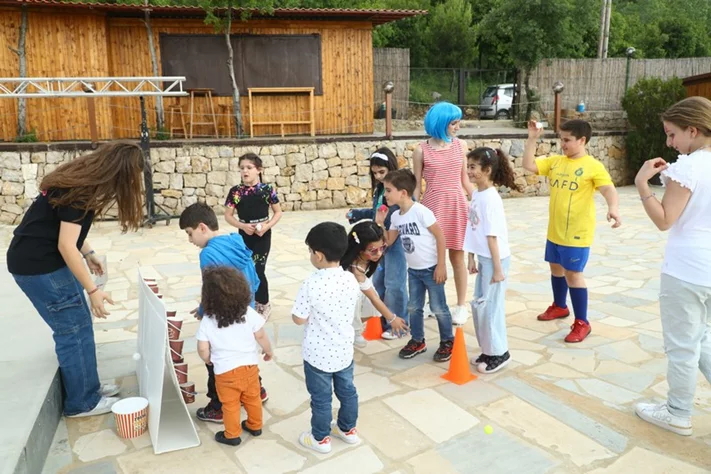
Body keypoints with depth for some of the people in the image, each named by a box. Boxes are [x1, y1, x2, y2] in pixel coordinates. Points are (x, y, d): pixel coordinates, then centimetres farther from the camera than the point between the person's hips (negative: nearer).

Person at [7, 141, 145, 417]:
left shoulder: (83, 180, 4)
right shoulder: (79, 192, -24)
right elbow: (66, 246, -25)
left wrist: (88, 254, 12)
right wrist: (92, 290, -22)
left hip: (46, 259, 10)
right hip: (37, 266, -10)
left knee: (79, 324, 15)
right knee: (74, 329, -1)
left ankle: (87, 387, 28)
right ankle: (82, 402, 13)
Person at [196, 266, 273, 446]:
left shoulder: (207, 322, -15)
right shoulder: (249, 313, -13)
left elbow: (203, 350, -9)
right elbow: (261, 337, -4)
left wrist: (208, 361, 13)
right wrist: (269, 351, 14)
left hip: (225, 372, -2)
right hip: (249, 366, 2)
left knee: (230, 405, 17)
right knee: (252, 398, 23)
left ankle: (232, 435, 31)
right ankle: (255, 426, 42)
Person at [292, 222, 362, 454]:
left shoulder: (311, 285, -26)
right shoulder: (351, 279, -10)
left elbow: (299, 319, -17)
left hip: (318, 353, -5)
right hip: (344, 349, 5)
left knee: (321, 397, 14)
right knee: (347, 390, 23)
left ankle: (320, 438, 32)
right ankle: (348, 430, 42)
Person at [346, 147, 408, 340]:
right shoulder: (379, 189, 10)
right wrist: (356, 214, 18)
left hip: (396, 241, -9)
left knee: (394, 284, 0)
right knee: (378, 282, 16)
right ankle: (383, 320, 31)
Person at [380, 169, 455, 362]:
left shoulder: (421, 211, -20)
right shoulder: (396, 216, 2)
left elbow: (440, 236, -18)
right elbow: (388, 241, 9)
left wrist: (441, 265, -18)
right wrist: (380, 223, -4)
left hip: (431, 269, -7)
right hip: (413, 270, 7)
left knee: (438, 308, 4)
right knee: (413, 308, 15)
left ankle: (448, 342, 22)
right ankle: (418, 341, 32)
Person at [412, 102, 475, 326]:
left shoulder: (460, 146, 5)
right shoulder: (422, 150, -3)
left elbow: (465, 179, 11)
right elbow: (417, 185, 0)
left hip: (457, 205, 2)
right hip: (432, 205, -2)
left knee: (457, 257, 7)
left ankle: (461, 305, 17)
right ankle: (433, 302, 22)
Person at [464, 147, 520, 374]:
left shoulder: (491, 198, -20)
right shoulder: (476, 195, 7)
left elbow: (492, 235, -21)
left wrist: (497, 268, -19)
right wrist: (471, 257, 14)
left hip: (496, 259, -9)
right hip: (483, 257, 9)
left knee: (489, 304, 0)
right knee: (479, 304, 15)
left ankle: (499, 353, 16)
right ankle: (489, 350, 28)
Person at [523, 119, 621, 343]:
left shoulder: (593, 166, -13)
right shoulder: (555, 161, 5)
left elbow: (608, 189, -25)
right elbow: (528, 164, 2)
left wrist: (613, 207, -45)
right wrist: (532, 138, -4)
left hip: (577, 233, -7)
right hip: (554, 230, 7)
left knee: (573, 274, -3)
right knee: (556, 267, 20)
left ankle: (582, 322, 10)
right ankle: (559, 306, 42)